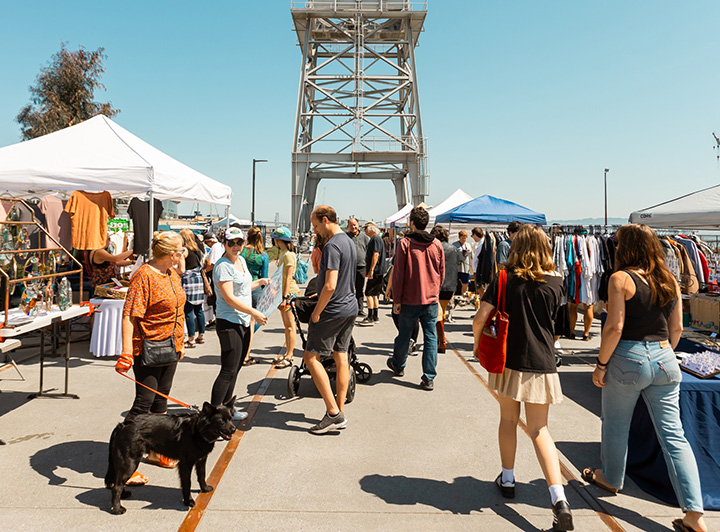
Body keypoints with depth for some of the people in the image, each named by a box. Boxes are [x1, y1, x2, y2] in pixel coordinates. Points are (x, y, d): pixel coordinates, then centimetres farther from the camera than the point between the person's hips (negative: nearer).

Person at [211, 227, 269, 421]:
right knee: (228, 371, -8)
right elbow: (229, 298, -20)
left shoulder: (241, 260, 13)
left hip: (243, 322, 9)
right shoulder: (223, 265, -14)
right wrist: (255, 313, -18)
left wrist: (260, 282, 18)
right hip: (229, 324, -9)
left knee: (236, 368, 14)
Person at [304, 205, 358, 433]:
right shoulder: (349, 242, 11)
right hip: (350, 307, 9)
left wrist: (316, 312, -15)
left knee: (311, 357, 0)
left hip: (333, 311, -9)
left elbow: (330, 286, -26)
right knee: (341, 357, 13)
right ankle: (340, 411, 20)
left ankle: (333, 413, -1)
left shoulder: (332, 246, -19)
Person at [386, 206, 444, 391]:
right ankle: (429, 378, 4)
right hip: (431, 299, 2)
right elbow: (441, 273, 10)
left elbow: (398, 274, -9)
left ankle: (398, 365, 36)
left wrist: (396, 299, -3)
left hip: (409, 299, -2)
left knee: (404, 334, 15)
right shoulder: (437, 244, 2)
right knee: (430, 337, 4)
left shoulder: (405, 243, -9)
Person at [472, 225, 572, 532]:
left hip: (508, 360, -1)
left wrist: (477, 344, 3)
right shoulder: (555, 282, -3)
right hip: (541, 362, 1)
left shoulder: (504, 279, -8)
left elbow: (480, 317, -13)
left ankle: (507, 480, 32)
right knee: (539, 429, 7)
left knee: (508, 420, 19)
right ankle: (559, 499, -4)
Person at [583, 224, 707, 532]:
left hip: (628, 359, -5)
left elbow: (614, 327, -16)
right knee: (674, 436, 7)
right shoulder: (670, 281, 6)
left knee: (616, 425, 16)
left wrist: (601, 364, -7)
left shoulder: (621, 278, -12)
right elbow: (676, 328, 11)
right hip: (664, 360, 6)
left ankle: (611, 479, 37)